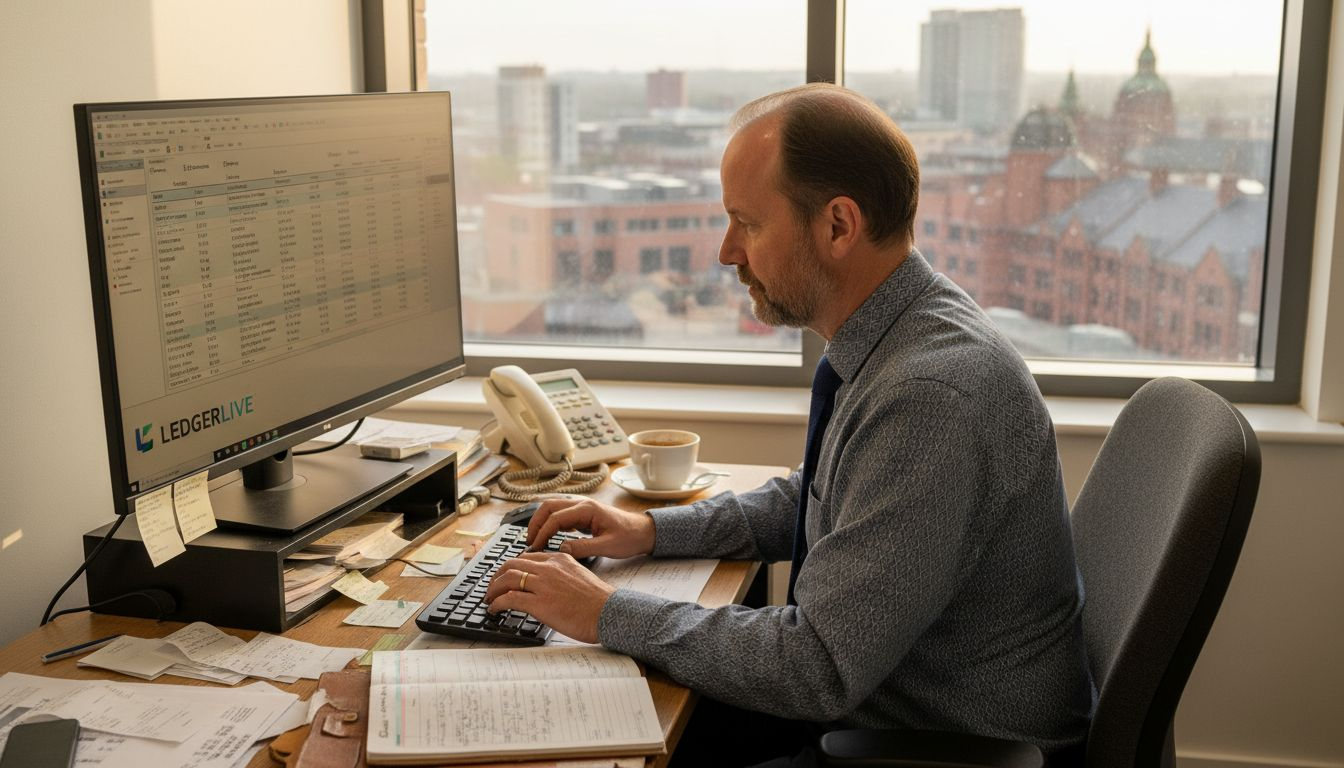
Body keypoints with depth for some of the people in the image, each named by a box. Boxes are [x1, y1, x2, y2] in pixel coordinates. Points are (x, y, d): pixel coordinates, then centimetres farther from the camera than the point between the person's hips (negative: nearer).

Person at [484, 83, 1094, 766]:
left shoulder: (933, 398, -31)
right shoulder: (889, 339, 0)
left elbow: (822, 666, -29)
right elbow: (811, 500, 16)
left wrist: (609, 614, -20)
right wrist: (652, 529, 4)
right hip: (863, 695, 8)